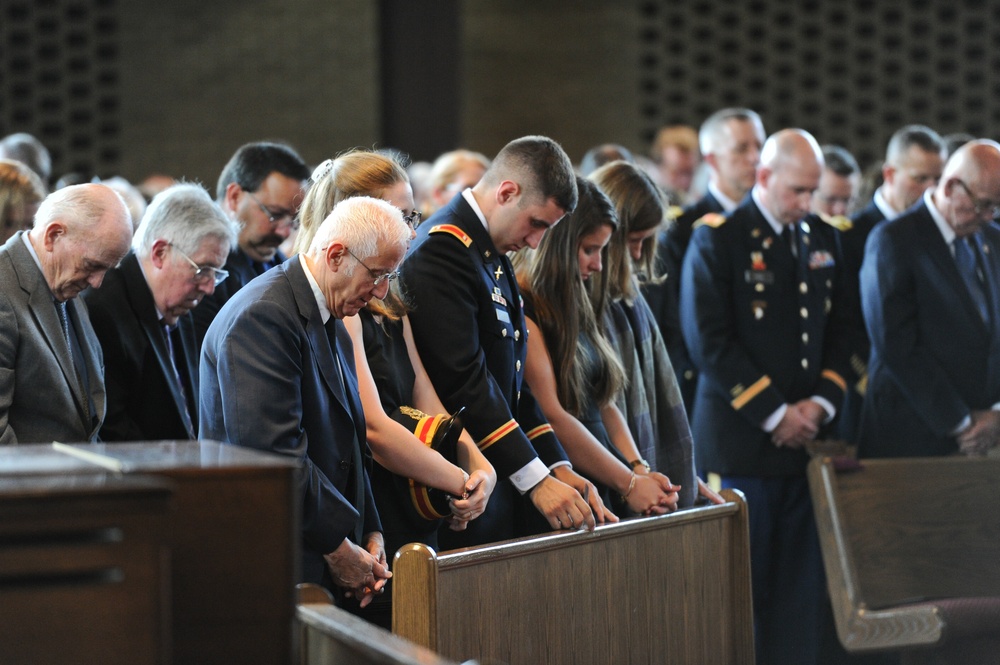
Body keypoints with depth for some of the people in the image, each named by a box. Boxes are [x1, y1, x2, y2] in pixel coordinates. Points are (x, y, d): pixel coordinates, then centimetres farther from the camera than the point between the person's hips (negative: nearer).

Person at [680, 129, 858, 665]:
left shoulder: (822, 239, 13)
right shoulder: (716, 240, -5)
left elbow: (839, 330, 15)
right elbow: (710, 342, -11)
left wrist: (822, 402, -2)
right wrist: (775, 413, -12)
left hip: (806, 436, 5)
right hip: (742, 438, -5)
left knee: (801, 581, 5)